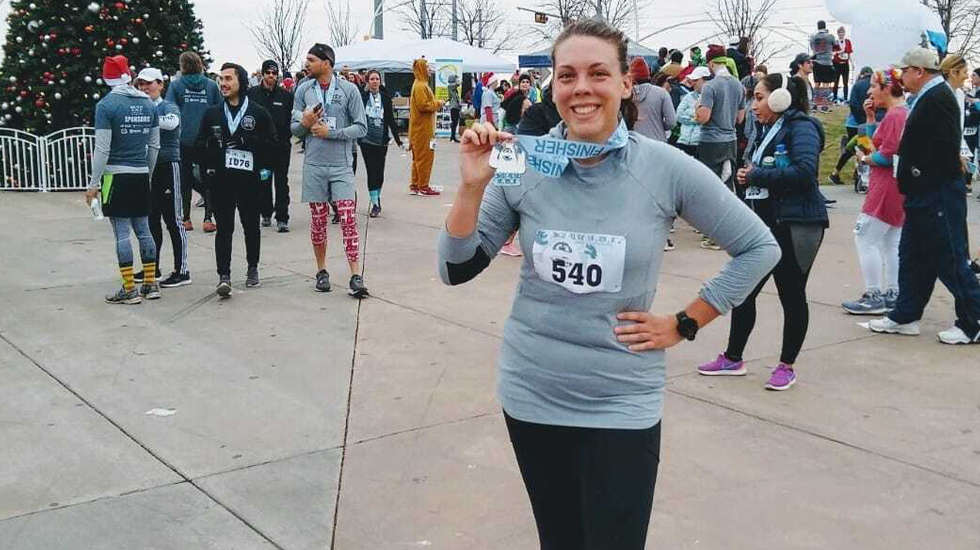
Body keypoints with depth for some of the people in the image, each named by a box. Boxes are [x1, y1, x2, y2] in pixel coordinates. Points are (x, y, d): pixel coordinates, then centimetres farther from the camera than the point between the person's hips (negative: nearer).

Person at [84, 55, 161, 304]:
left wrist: (94, 183, -6)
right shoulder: (148, 104, 6)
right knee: (143, 229, 12)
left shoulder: (106, 105, -9)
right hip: (141, 175, 5)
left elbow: (102, 149, -12)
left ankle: (129, 289, 1)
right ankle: (151, 284, 16)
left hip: (116, 175, -5)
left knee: (122, 232, -1)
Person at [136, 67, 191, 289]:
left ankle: (182, 271, 1)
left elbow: (172, 122, -30)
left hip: (167, 166, -7)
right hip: (146, 169, 7)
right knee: (150, 219, 14)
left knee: (173, 220, -4)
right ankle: (152, 268, 25)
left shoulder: (168, 107, -6)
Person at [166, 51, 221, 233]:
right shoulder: (211, 85, 3)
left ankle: (186, 219, 11)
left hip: (184, 139, 0)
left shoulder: (176, 85, 0)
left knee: (185, 180, 9)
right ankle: (208, 219, 0)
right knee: (208, 179, 7)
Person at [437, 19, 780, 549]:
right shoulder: (523, 165, -7)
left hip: (622, 403, -2)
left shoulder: (665, 168, -12)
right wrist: (472, 187, -18)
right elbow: (456, 270, -3)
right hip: (530, 394, 3)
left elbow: (758, 248, -1)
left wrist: (682, 324, -4)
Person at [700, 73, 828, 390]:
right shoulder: (769, 131, 15)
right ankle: (733, 359, 22)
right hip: (765, 224, 9)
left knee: (792, 295, 4)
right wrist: (749, 178, 2)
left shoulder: (801, 128, -11)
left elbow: (804, 172, -25)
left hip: (796, 227, -9)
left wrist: (755, 176, -16)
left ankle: (787, 366, 17)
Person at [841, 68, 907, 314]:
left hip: (887, 189, -10)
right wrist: (870, 117, 8)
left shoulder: (895, 116, -17)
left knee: (865, 239, -6)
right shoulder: (901, 113, 16)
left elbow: (886, 156, -21)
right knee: (891, 244, 13)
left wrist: (864, 159, -4)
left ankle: (873, 297, -3)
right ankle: (892, 295, 17)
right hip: (898, 190, 10)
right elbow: (875, 142, 18)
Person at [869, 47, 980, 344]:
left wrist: (919, 173, -18)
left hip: (938, 196, -10)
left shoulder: (938, 97, -17)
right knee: (912, 256, 15)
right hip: (923, 196, 10)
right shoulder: (927, 97, 14)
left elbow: (945, 147, -25)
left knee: (949, 259, -3)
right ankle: (905, 317, 23)